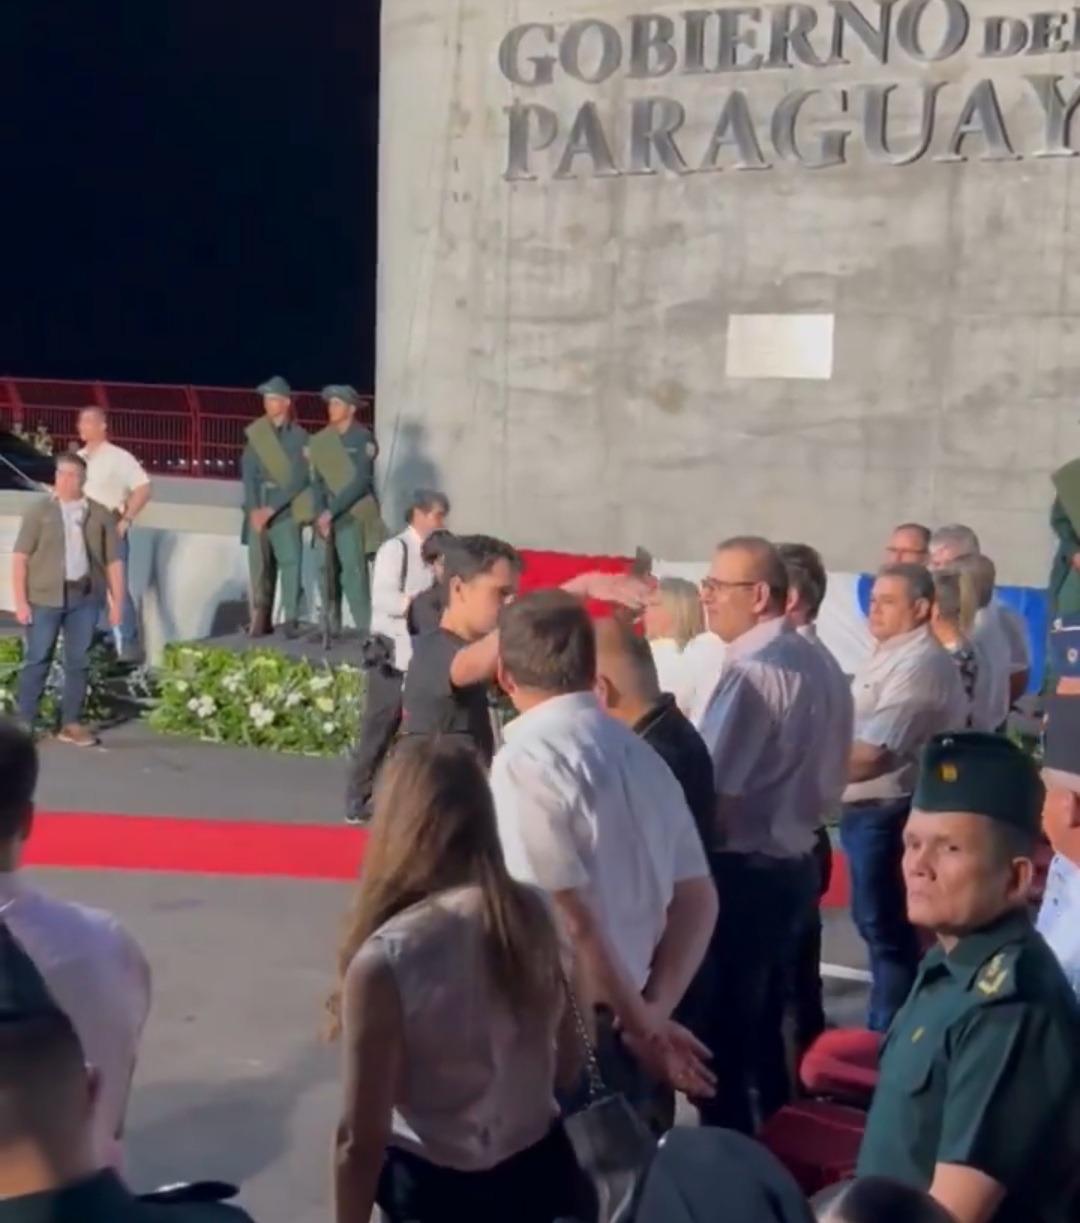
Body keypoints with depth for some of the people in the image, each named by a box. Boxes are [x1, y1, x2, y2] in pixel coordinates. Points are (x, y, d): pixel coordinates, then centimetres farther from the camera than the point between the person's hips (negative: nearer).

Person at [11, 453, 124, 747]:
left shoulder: (99, 515, 6)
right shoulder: (39, 511, 0)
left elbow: (113, 561, 8)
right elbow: (20, 557, -3)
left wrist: (117, 601, 3)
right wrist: (20, 600, -9)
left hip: (85, 597, 2)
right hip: (45, 596, -2)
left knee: (78, 661, 6)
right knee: (37, 659, 1)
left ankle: (71, 723, 16)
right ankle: (24, 722, 8)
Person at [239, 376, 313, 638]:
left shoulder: (299, 437, 0)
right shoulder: (255, 434, 9)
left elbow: (298, 479, -7)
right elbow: (248, 472, 4)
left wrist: (271, 509, -12)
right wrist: (253, 508, -7)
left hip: (285, 510, -3)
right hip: (257, 509, 3)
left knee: (290, 563, -7)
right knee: (259, 566, 2)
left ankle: (292, 620, -5)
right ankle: (261, 619, 8)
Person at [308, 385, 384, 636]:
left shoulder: (363, 438, -5)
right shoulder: (320, 440, 11)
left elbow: (360, 481, -11)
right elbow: (317, 480, 10)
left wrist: (332, 511, -14)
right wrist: (320, 512, -5)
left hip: (353, 514, -5)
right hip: (325, 513, 5)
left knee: (353, 570, -12)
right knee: (326, 570, 5)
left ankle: (364, 627, -11)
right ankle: (331, 626, 11)